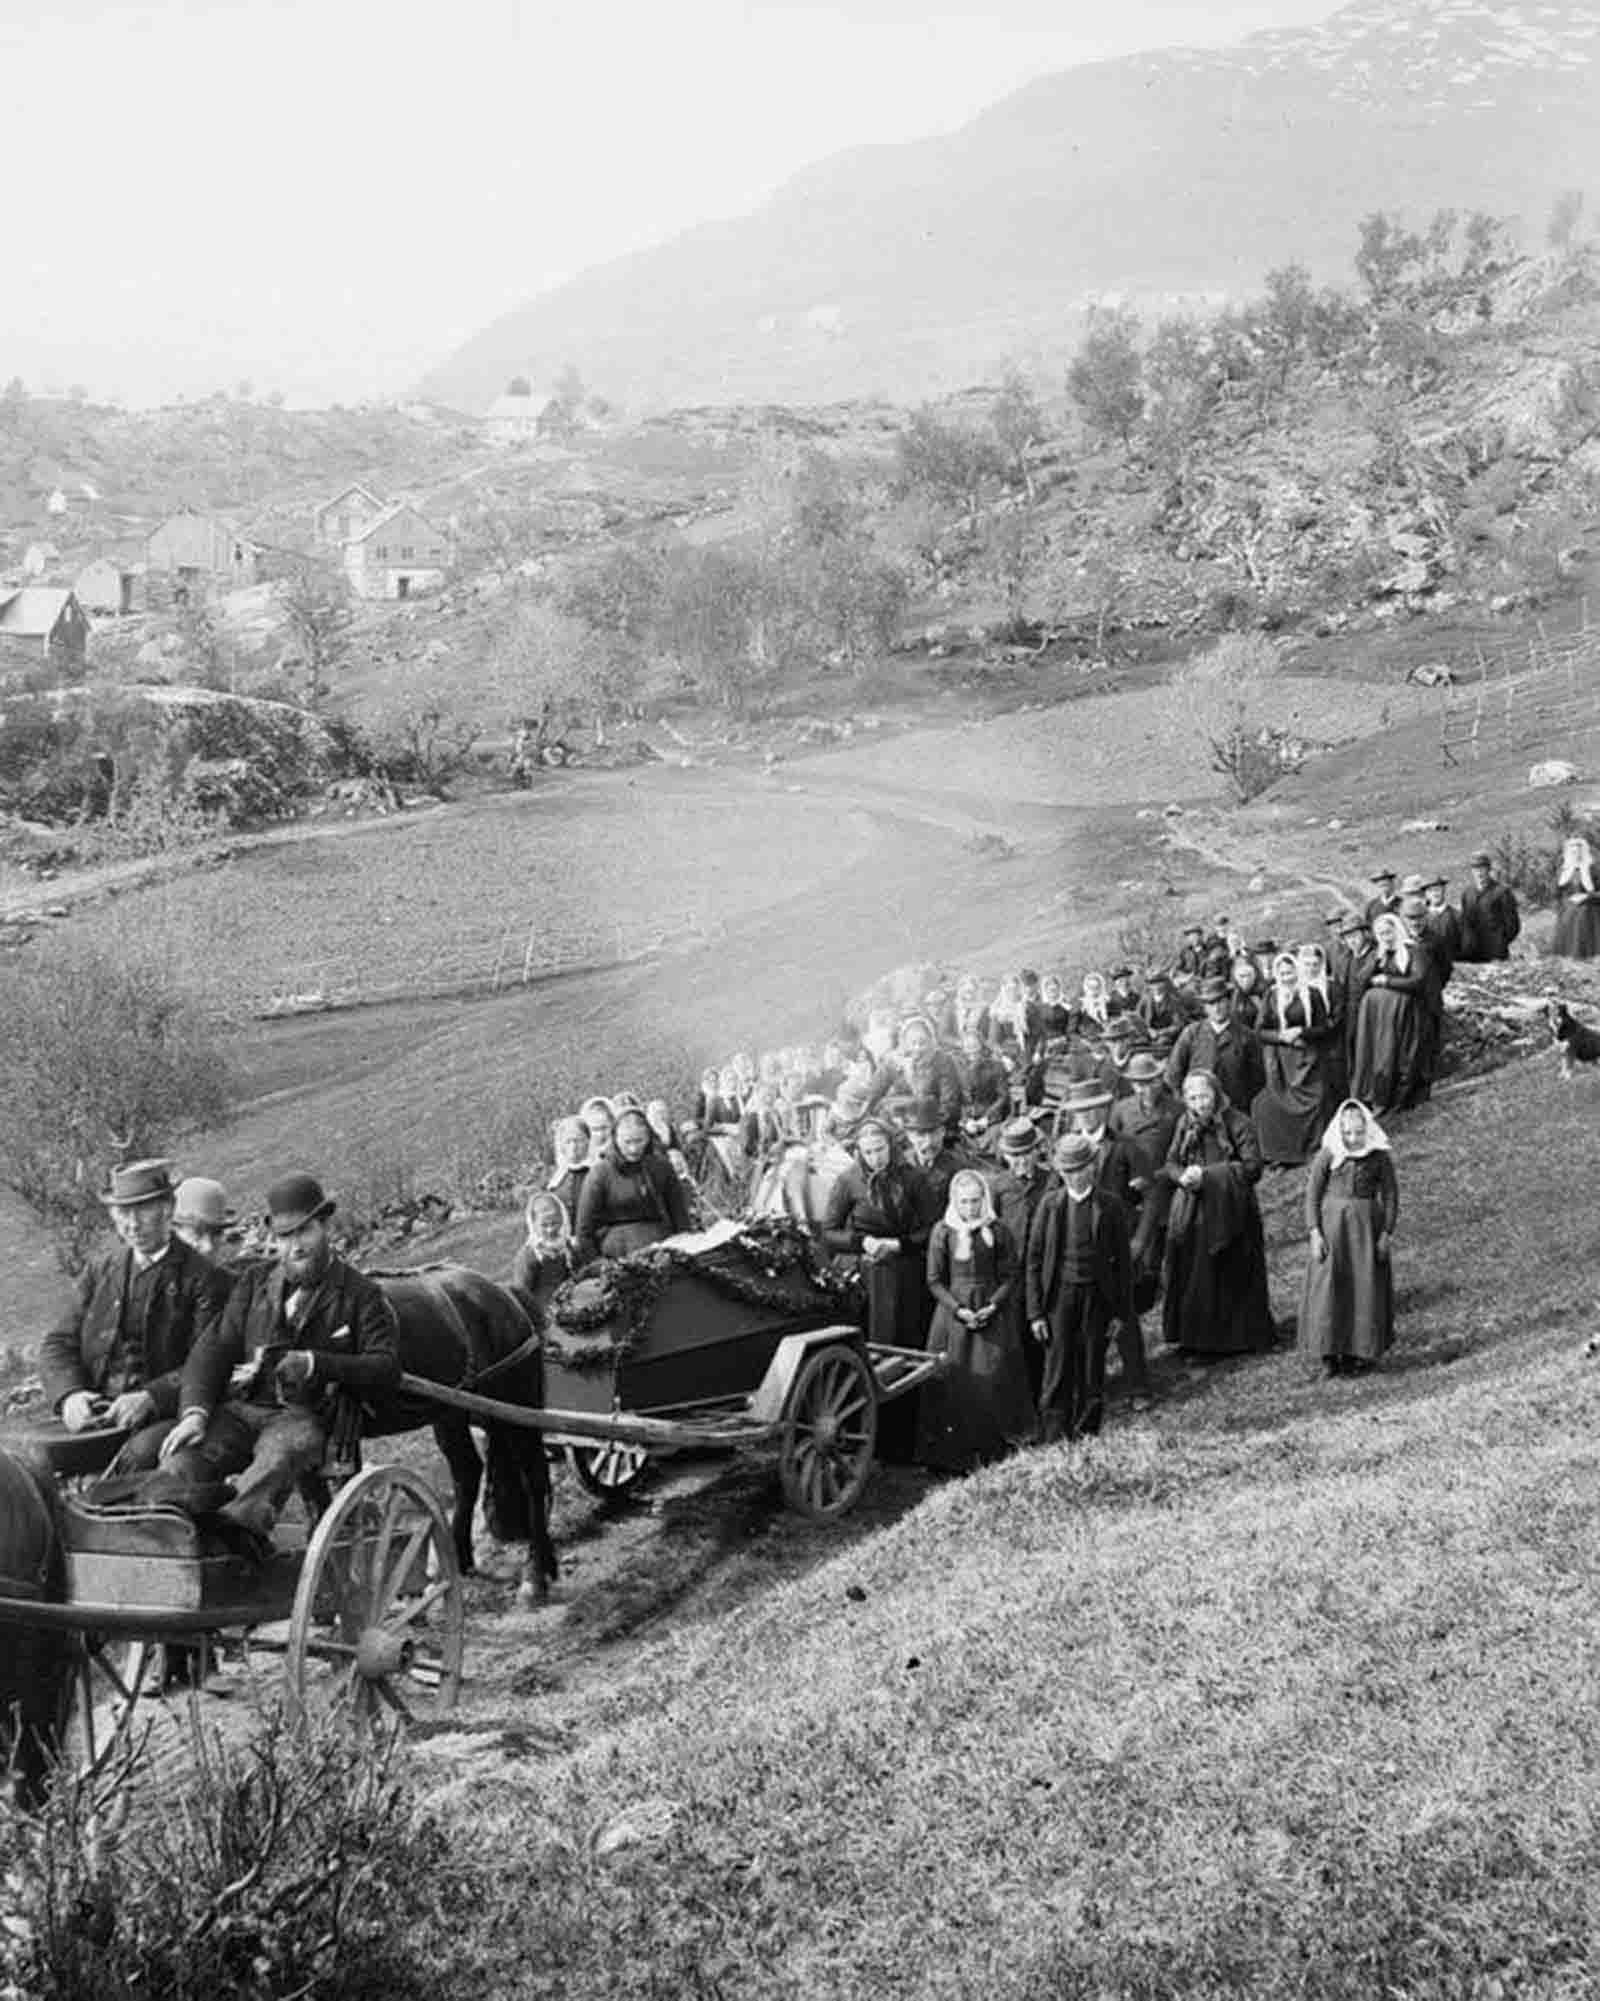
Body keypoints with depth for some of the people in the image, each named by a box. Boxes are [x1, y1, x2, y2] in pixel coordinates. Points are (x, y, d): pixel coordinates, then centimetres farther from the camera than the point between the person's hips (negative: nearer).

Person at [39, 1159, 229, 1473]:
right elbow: (58, 1345, 15)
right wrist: (69, 1394, -7)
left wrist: (150, 1399, -20)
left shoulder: (203, 1278, 2)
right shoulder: (98, 1270, 18)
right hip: (95, 1415, 4)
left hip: (165, 1416, -4)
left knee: (138, 1455, -37)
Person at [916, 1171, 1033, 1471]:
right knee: (954, 1380, -3)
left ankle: (993, 1446, 6)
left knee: (993, 1378, -3)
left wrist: (993, 1306, -11)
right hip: (953, 1310, 0)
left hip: (992, 1313, 0)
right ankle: (953, 1451, 3)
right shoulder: (942, 1231, -1)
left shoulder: (998, 1231, 0)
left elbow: (1011, 1276, 3)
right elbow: (935, 1280, 0)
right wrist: (959, 1309, -12)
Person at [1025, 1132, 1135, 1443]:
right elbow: (1033, 1261, 3)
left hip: (1097, 1297, 0)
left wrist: (1122, 1311, 1)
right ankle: (1053, 1443, 2)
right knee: (1057, 1372, -2)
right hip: (1059, 1295, 0)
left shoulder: (1110, 1207, 0)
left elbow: (1122, 1261, 4)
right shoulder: (1050, 1205, 1)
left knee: (1092, 1374, 6)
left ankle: (1087, 1438, 17)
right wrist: (1035, 1312, -3)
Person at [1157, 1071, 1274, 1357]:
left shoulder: (1237, 1124, -11)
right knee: (1190, 1276, 6)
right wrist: (1182, 1177, -15)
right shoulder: (1185, 1124, 5)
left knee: (1231, 1278, 3)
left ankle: (1237, 1338, 18)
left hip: (1229, 1215, -4)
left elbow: (1252, 1167, -16)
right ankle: (1193, 1336, 20)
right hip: (1190, 1215, 4)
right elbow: (1170, 1164, 9)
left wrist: (1206, 1175, -19)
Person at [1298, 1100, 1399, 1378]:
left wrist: (1386, 1234, -5)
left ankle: (1360, 1352, 14)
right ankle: (1330, 1353, 8)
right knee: (1329, 1288, -1)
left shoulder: (1380, 1156, -4)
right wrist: (1315, 1232, -8)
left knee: (1365, 1289, 4)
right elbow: (1312, 1192, -2)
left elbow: (1390, 1196, 1)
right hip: (1332, 1223, 0)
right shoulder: (1327, 1154, -5)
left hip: (1366, 1228, 0)